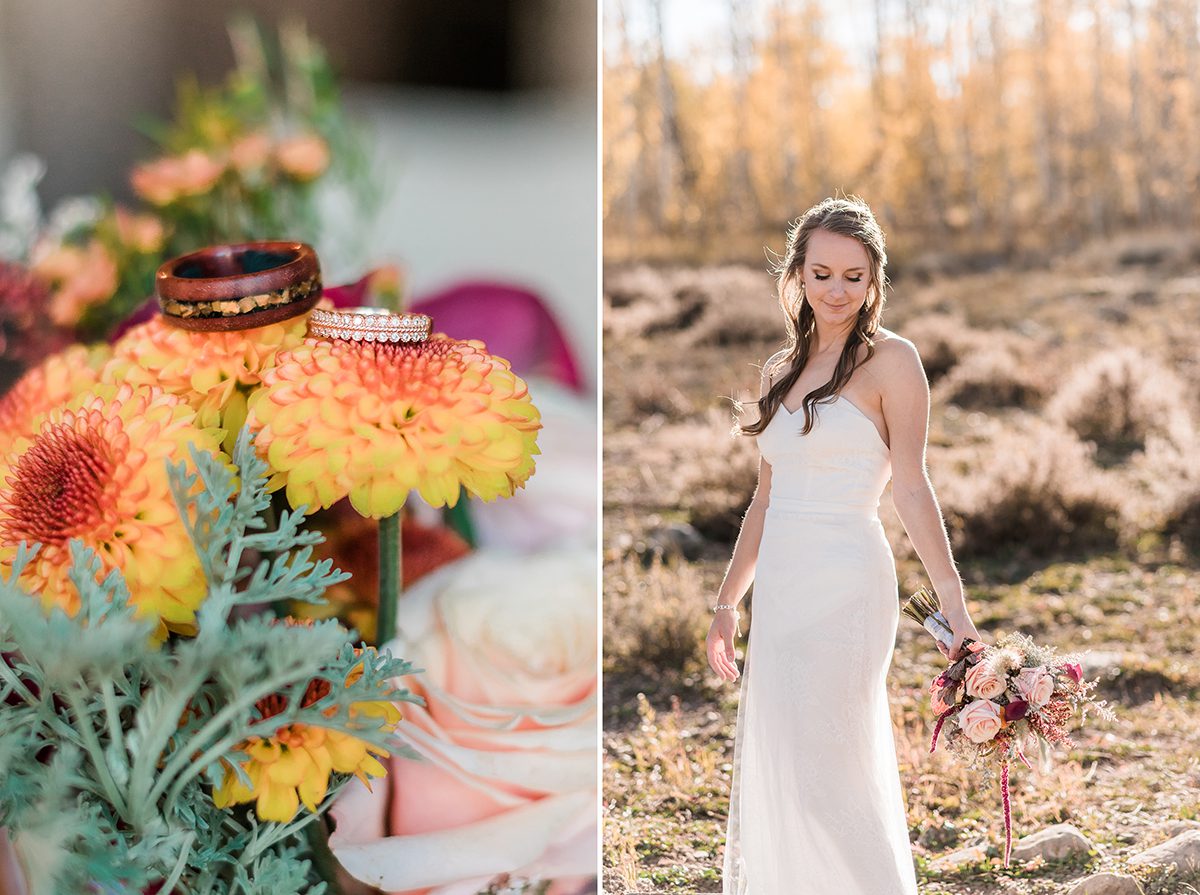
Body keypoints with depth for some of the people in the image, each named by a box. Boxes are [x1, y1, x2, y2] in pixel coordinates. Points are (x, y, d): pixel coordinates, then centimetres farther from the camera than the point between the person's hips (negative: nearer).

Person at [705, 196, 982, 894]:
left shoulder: (891, 360, -4)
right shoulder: (782, 371, 15)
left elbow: (911, 486, -10)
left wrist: (952, 598, -19)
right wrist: (728, 601, 19)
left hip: (845, 587, -7)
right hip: (781, 591, 7)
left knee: (822, 773, -9)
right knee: (771, 774, 9)